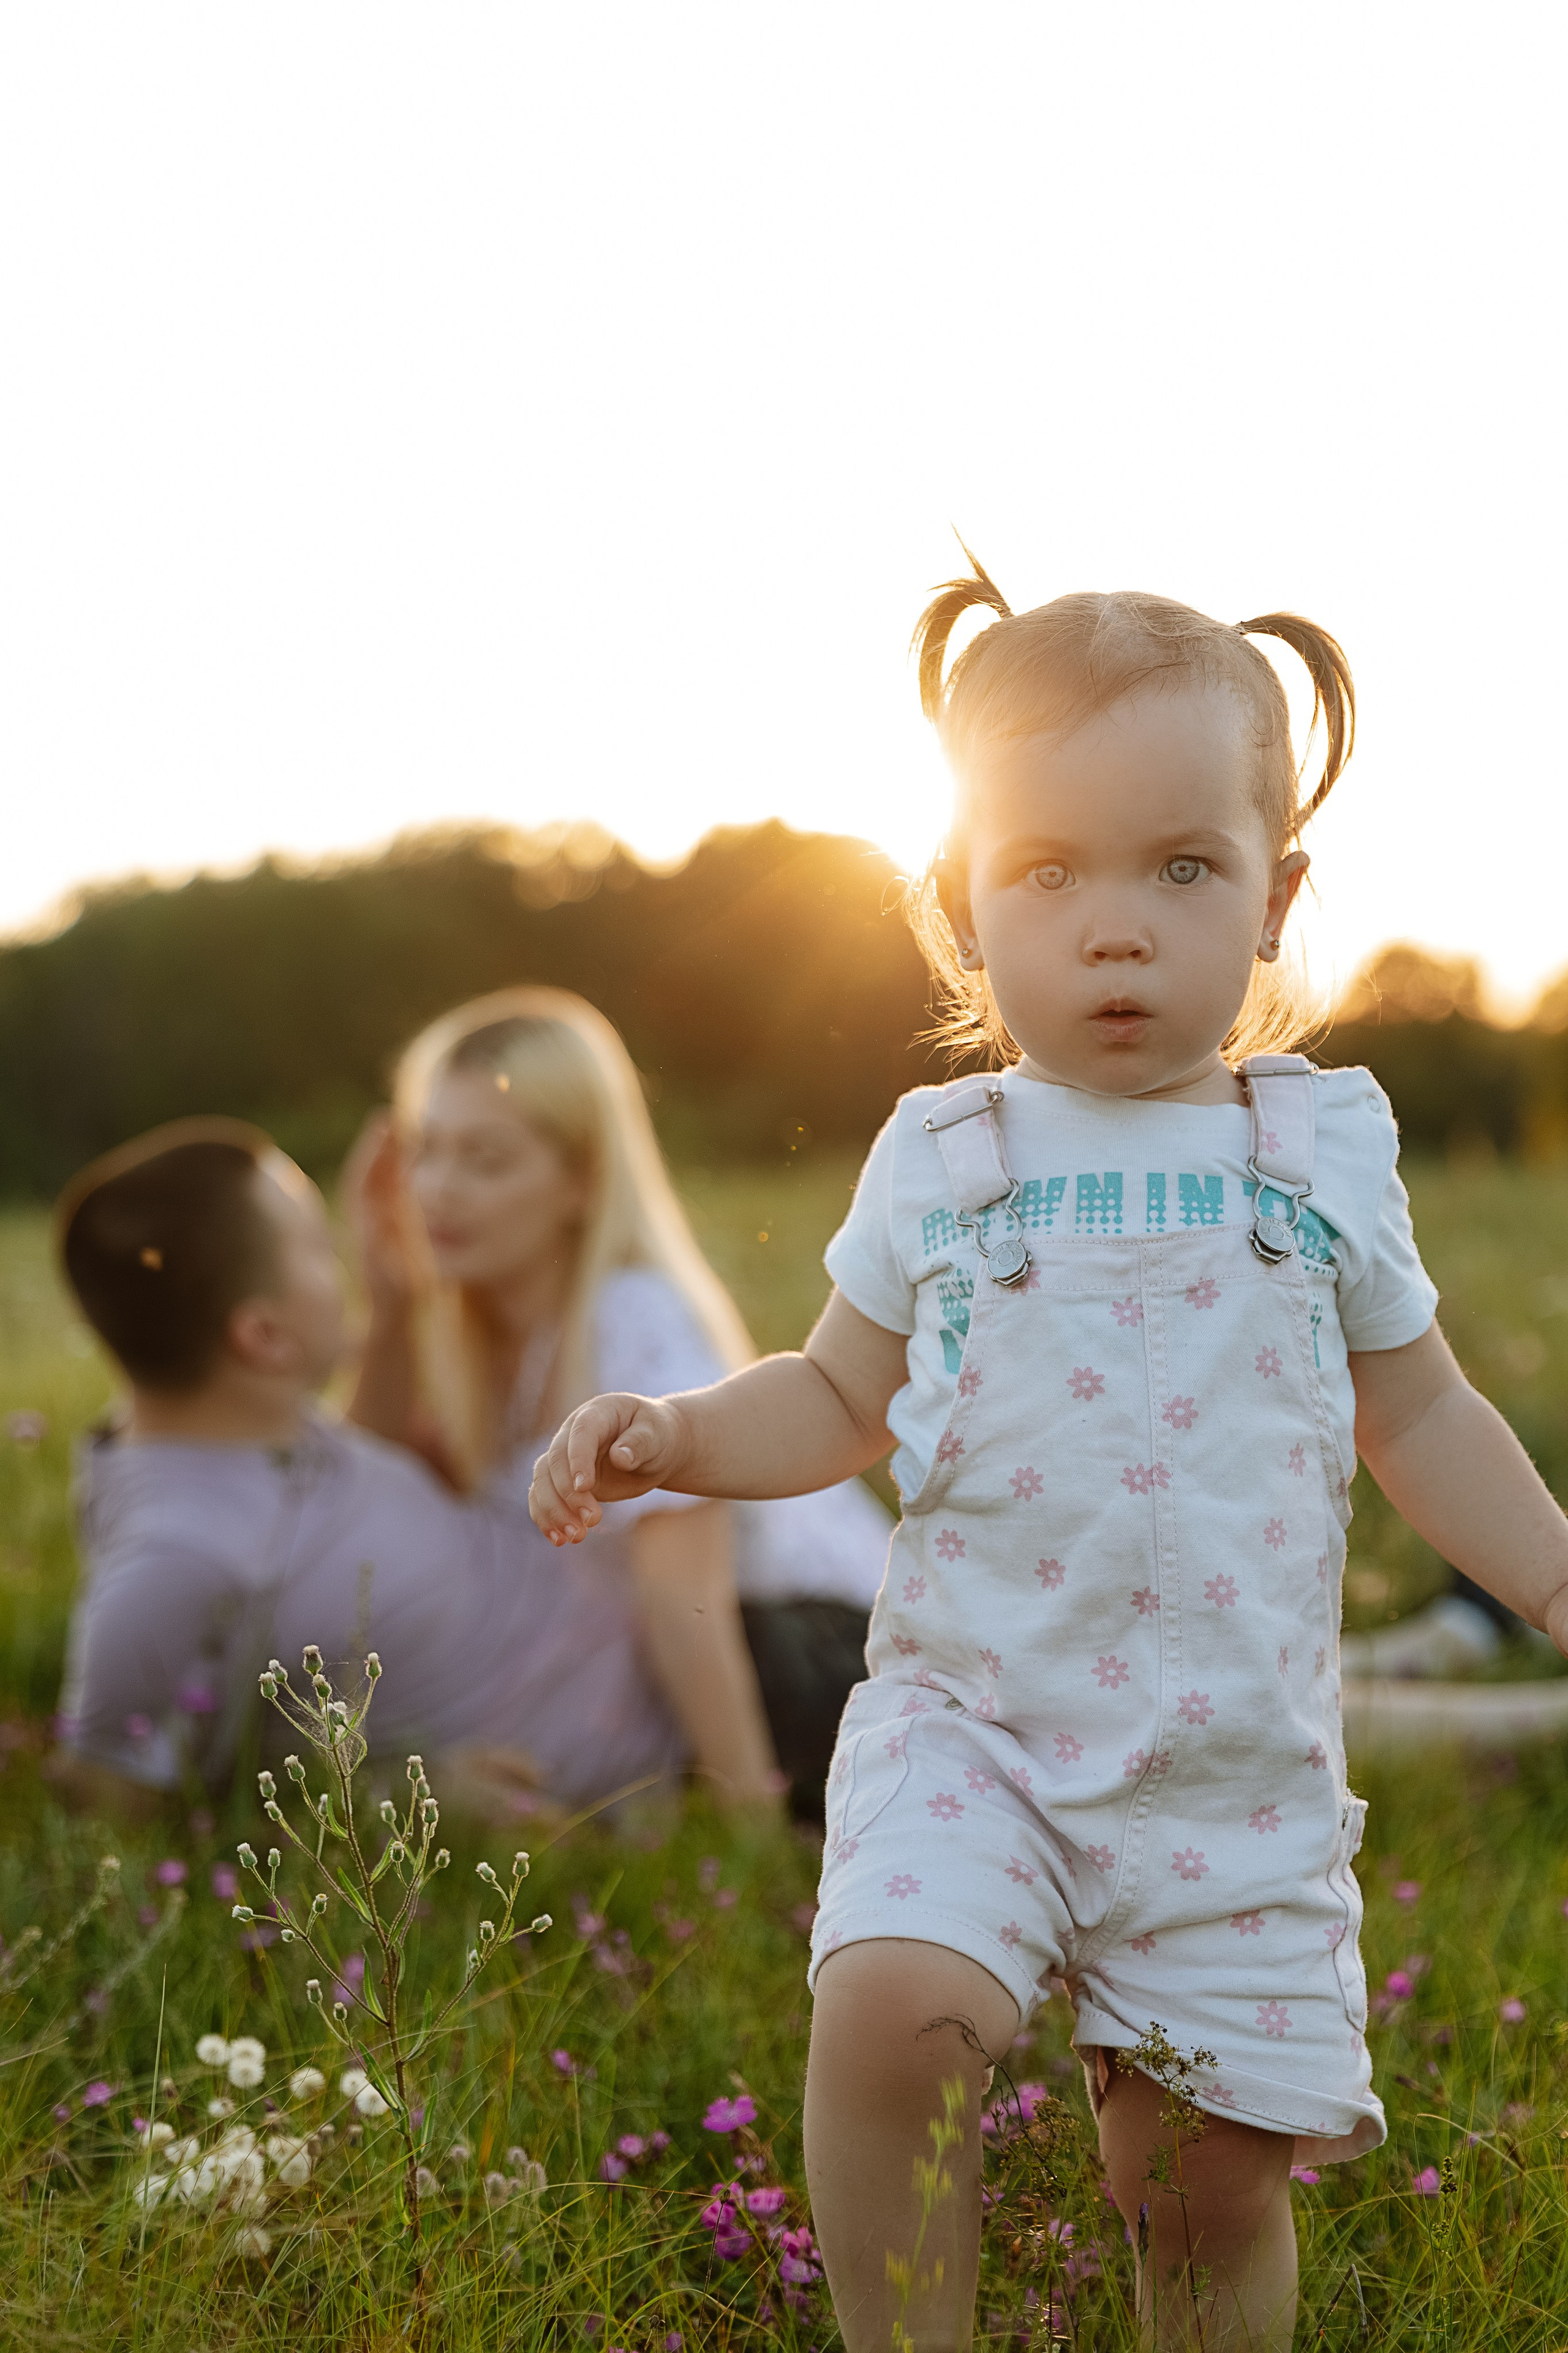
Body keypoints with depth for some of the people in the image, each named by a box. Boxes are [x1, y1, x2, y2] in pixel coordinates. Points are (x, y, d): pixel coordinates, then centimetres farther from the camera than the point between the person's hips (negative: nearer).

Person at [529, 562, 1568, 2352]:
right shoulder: (937, 1164, 1)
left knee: (1208, 2174, 4)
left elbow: (1420, 1419, 13)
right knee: (892, 2007, -24)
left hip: (1240, 1770, 1)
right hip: (971, 1718, -1)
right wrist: (673, 1433, -7)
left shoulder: (1326, 1152, 2)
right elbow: (838, 1400, 11)